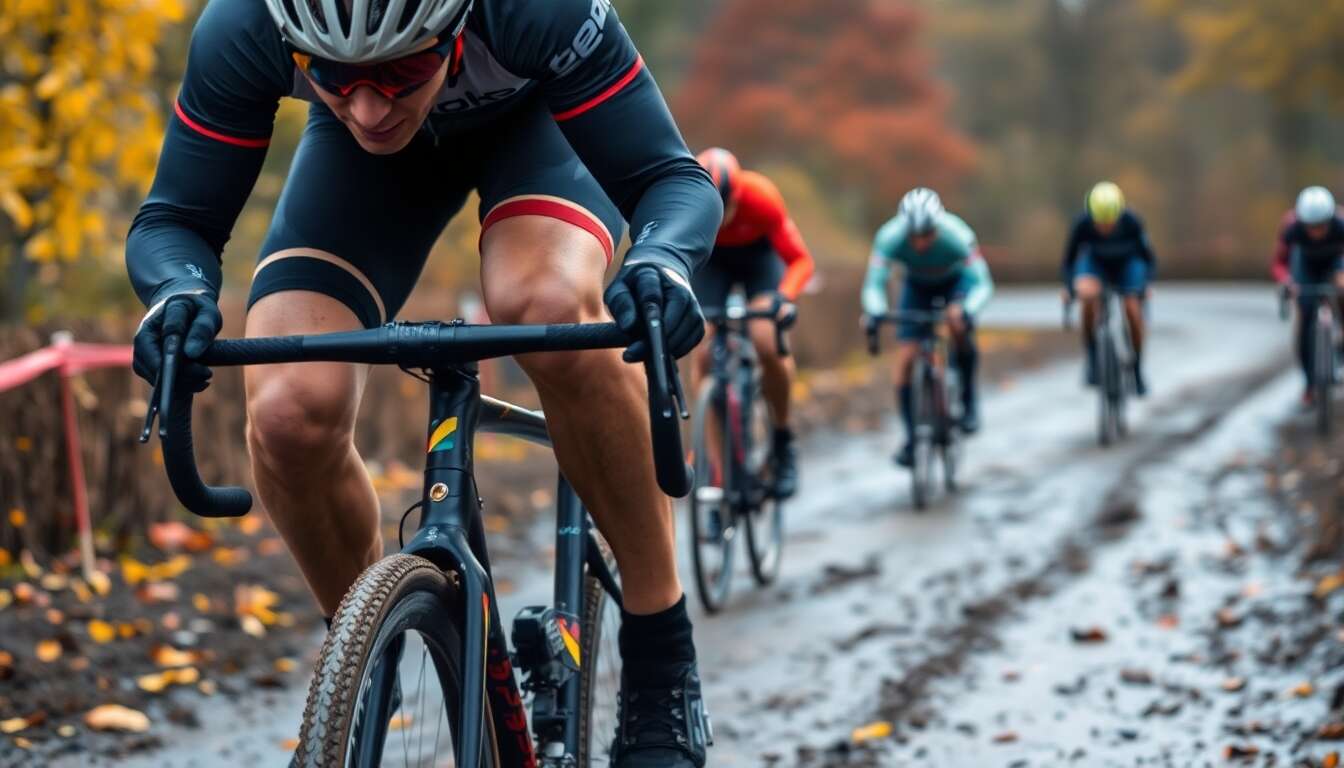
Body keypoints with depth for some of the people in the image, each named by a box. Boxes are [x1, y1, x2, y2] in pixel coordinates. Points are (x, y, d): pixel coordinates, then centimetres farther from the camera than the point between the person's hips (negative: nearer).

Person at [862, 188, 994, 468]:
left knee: (960, 327, -33)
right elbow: (874, 284, -36)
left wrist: (967, 311, -60)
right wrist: (874, 312, -58)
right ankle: (912, 437, 3)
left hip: (956, 281, -2)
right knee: (905, 359, -10)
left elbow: (982, 284, -40)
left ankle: (968, 398, -9)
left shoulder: (957, 236, -38)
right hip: (917, 285, 2)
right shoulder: (890, 238, -34)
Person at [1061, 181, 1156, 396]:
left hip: (1128, 262, 0)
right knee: (1088, 294, -33)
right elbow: (1068, 261, -16)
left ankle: (1137, 370, 1)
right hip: (1095, 261, 0)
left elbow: (1148, 258, -17)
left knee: (1133, 309, -20)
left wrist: (1144, 284, -31)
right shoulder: (1083, 224, -31)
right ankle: (1092, 358, -17)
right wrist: (1069, 287, -30)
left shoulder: (1132, 222, -31)